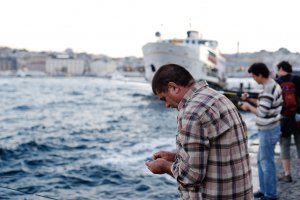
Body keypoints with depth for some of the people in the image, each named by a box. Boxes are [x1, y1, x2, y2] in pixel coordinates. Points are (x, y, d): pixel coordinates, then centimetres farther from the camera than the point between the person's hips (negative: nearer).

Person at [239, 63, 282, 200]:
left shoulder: (268, 90, -25)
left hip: (268, 131, -10)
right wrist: (250, 100, 7)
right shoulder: (273, 85, 7)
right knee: (261, 160, 20)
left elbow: (262, 112, -25)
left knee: (267, 163, 3)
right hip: (269, 129, 10)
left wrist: (248, 106, -10)